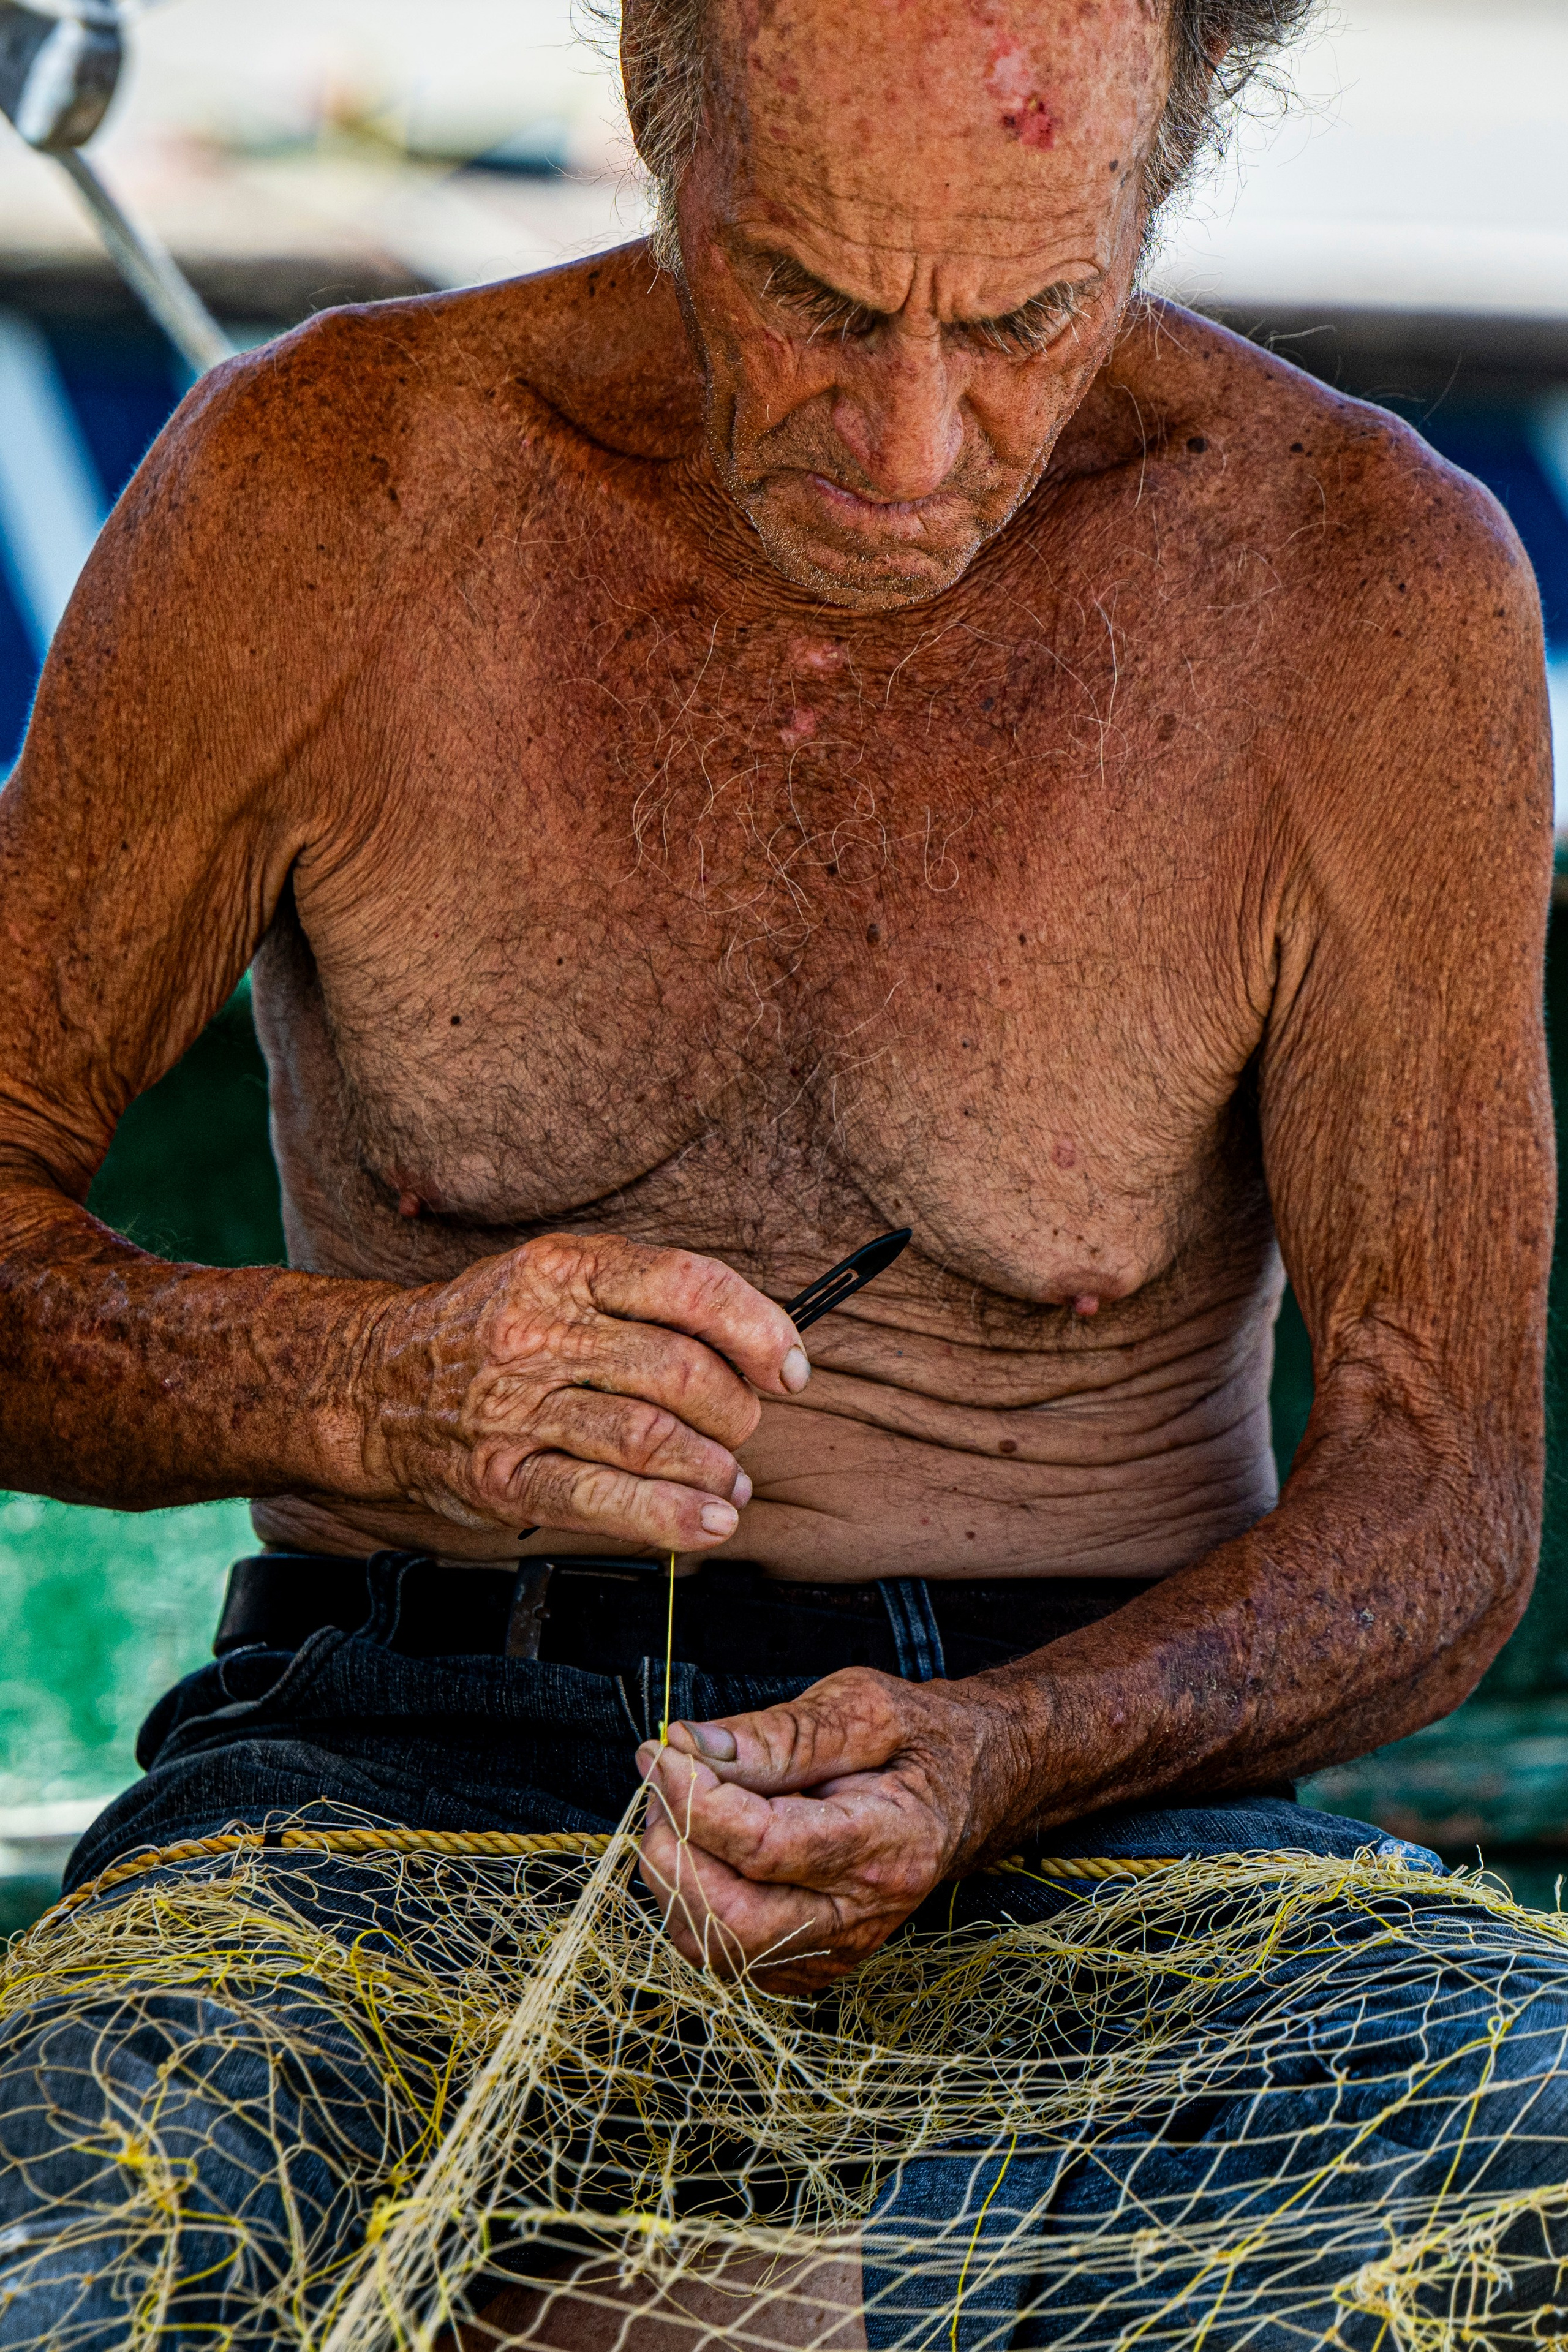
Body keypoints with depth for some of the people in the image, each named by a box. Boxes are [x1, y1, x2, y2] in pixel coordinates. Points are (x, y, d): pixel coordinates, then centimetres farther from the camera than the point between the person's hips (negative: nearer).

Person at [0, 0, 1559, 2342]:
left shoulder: (1369, 585, -6)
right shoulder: (323, 497, -5)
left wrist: (989, 1762, -24)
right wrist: (366, 1383, -23)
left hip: (1100, 1774, 1)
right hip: (405, 1740, 0)